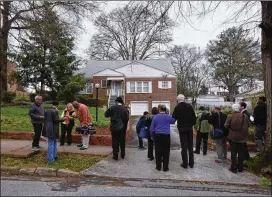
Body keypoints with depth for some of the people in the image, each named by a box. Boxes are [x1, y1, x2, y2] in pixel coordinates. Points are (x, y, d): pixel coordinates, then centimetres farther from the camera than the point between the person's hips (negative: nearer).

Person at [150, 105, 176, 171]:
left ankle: (158, 166, 15)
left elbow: (152, 128, 3)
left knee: (158, 151, 8)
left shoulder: (155, 117, 1)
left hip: (157, 135, 1)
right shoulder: (168, 117, -1)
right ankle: (165, 167, 10)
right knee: (166, 152, 5)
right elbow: (173, 121, 21)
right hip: (166, 135, -1)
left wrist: (152, 135, 14)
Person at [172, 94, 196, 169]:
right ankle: (191, 163, 18)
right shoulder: (189, 106, 0)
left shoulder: (177, 107, -10)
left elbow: (174, 118, -7)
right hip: (189, 127, 3)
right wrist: (192, 124, 13)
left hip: (182, 128, -3)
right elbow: (194, 116, 2)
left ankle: (185, 163, 8)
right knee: (190, 145, 11)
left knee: (184, 146, 3)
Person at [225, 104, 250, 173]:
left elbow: (226, 125, -11)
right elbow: (248, 125, 4)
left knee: (233, 152, 7)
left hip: (233, 137, -2)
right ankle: (240, 167, 24)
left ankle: (234, 168, 11)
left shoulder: (230, 116, -14)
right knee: (241, 152, 14)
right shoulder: (245, 116, -7)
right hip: (242, 137, 2)